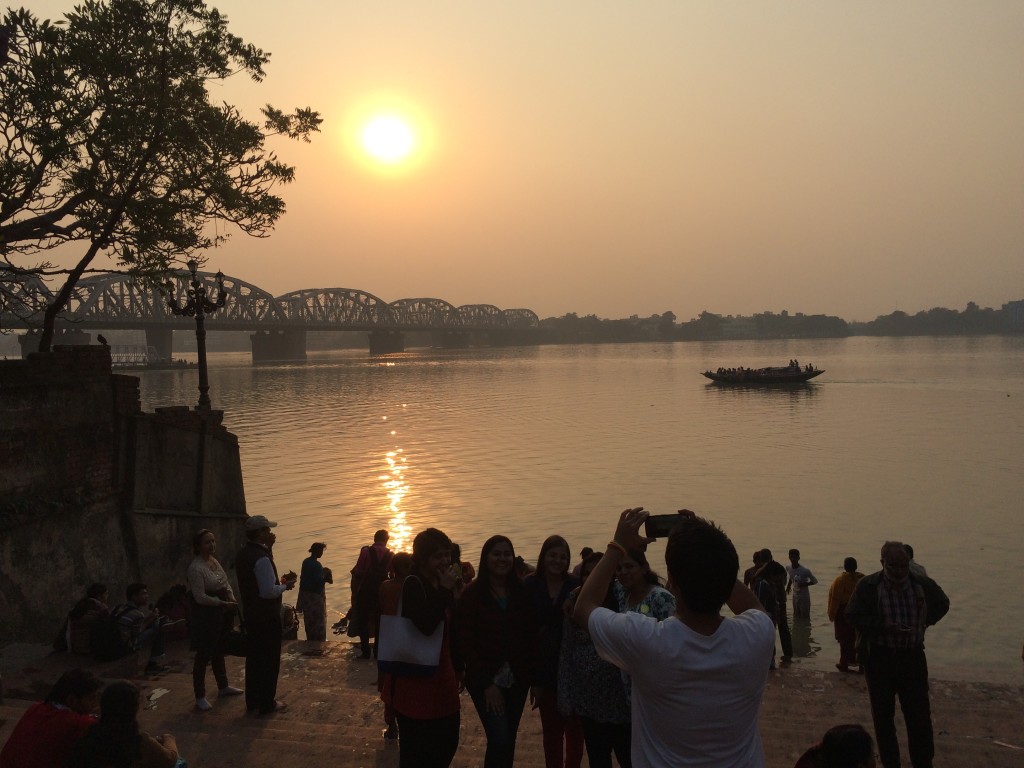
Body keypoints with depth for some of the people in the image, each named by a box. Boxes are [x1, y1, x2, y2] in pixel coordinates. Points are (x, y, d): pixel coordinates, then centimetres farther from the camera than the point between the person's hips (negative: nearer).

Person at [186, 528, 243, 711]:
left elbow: (226, 584, 13)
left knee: (219, 652, 20)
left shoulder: (214, 562, 8)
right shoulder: (195, 568, -19)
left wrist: (232, 599, -6)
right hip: (205, 616, -8)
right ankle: (200, 697, 11)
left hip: (221, 614, 8)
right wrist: (223, 603, -24)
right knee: (203, 656, 0)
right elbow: (200, 597, -22)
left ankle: (223, 686, 34)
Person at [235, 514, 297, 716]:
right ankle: (267, 703, 11)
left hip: (250, 613, 9)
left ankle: (252, 700, 29)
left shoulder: (243, 555, 5)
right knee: (269, 659, 3)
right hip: (267, 616, -9)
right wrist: (285, 586, -8)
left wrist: (268, 549, 8)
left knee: (254, 656, 18)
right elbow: (269, 591, -27)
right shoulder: (261, 557, -24)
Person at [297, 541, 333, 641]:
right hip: (315, 596, -8)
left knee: (309, 620, 18)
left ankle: (310, 640, 27)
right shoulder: (317, 565, -21)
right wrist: (325, 574, -8)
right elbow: (319, 581, -24)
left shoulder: (305, 562, 5)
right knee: (318, 621, 3)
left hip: (306, 595, 8)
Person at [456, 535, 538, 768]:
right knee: (500, 741, -13)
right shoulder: (472, 594, -7)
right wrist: (486, 683, -13)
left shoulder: (520, 592, 3)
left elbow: (531, 636, 3)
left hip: (517, 680, 4)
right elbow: (465, 642, -10)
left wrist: (534, 676, -3)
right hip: (486, 681, -4)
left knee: (508, 742, 10)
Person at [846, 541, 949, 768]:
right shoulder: (868, 586, -10)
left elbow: (942, 604, 18)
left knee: (920, 715, 3)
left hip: (913, 656, 1)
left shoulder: (922, 584, -2)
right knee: (883, 715, 9)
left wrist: (924, 622, 4)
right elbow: (853, 616, -10)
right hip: (879, 657, -1)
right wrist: (885, 627, -21)